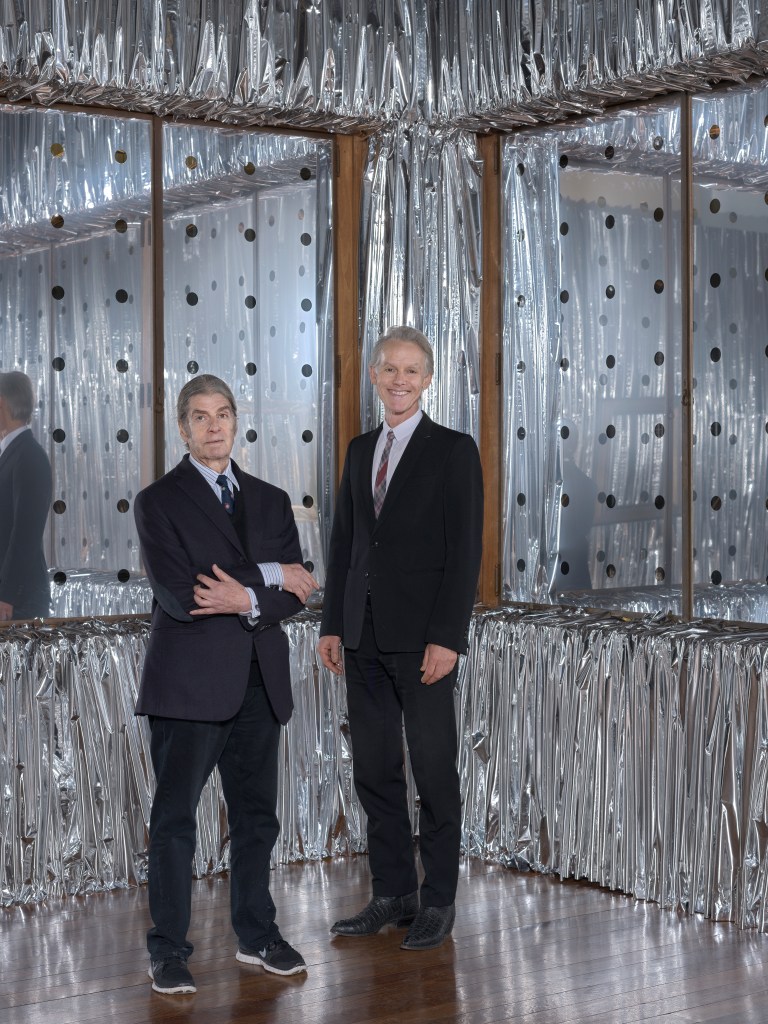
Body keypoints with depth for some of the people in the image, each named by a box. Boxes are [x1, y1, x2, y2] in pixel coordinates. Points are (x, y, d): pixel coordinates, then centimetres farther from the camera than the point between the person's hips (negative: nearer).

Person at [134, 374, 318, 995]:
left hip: (259, 681, 5)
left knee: (257, 814, 12)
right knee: (175, 817, 0)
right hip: (191, 681, -5)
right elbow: (177, 595, -14)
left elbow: (297, 591, 4)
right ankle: (169, 950, 8)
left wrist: (245, 600, -14)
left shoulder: (270, 501, 14)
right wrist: (268, 576, -11)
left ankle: (256, 934, 25)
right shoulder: (159, 501, -1)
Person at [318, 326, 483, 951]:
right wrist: (333, 625, 9)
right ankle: (393, 893, 20)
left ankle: (438, 901, 12)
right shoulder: (361, 451, 14)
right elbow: (344, 543, 15)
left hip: (423, 637, -6)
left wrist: (447, 637, -16)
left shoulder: (454, 451, -4)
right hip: (365, 637, 6)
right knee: (374, 770, 10)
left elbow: (465, 549, -10)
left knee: (434, 771, 2)